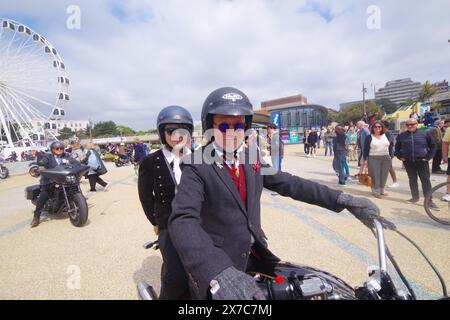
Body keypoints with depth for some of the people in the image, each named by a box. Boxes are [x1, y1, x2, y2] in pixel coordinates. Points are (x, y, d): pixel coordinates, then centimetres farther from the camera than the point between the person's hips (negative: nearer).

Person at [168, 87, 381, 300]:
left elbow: (290, 184, 2)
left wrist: (342, 200, -6)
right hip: (216, 264, -5)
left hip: (254, 255, 6)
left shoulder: (251, 160, 2)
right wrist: (220, 273, -44)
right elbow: (183, 220, -30)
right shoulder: (197, 167, -17)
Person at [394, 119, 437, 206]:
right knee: (412, 180, 10)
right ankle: (415, 197, 22)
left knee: (425, 180, -2)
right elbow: (397, 148, 16)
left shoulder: (425, 133, 1)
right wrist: (400, 157, 5)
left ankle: (429, 200, 4)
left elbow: (433, 146, 6)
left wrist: (428, 157, -2)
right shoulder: (401, 136, 5)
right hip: (408, 162, 2)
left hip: (422, 161, -2)